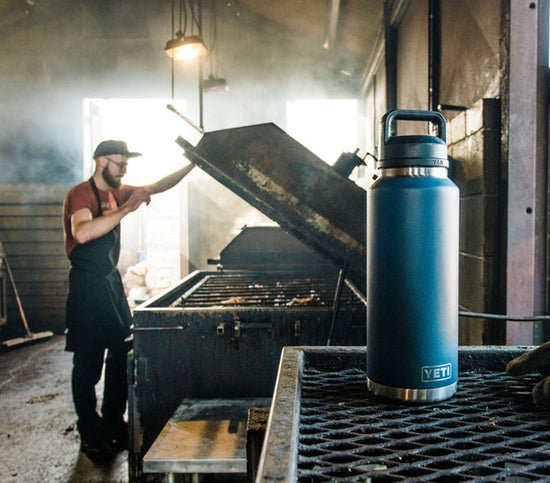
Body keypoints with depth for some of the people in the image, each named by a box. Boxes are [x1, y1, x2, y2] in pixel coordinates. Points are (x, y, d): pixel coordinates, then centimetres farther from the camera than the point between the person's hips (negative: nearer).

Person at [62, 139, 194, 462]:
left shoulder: (116, 193, 11)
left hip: (111, 281, 8)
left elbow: (158, 187, 19)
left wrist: (193, 164, 12)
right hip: (87, 286, -8)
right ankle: (91, 436, 17)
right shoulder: (81, 194, -14)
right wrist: (126, 209, -33)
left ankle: (113, 425, 26)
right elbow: (82, 232, -33)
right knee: (88, 365, 2)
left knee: (122, 354, 10)